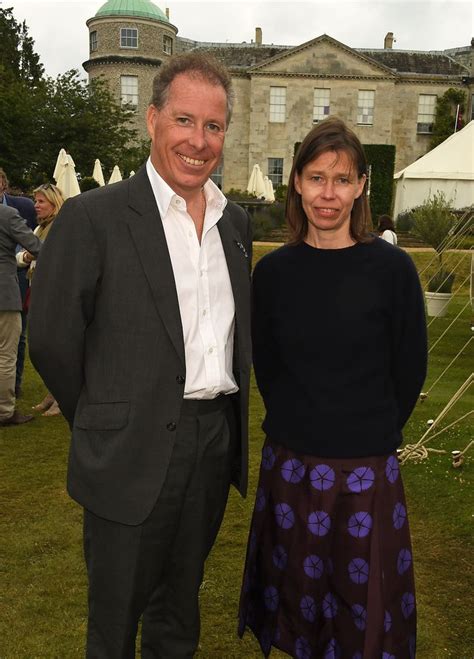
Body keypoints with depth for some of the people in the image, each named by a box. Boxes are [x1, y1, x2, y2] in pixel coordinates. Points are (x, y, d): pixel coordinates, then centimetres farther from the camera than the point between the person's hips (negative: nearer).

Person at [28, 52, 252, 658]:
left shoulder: (236, 222, 7)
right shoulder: (93, 216, -12)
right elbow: (51, 340, -9)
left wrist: (223, 415, 10)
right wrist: (105, 425, 1)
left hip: (216, 443, 5)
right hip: (134, 453, -5)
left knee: (180, 602, 24)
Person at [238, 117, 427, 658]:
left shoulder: (391, 269, -10)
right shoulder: (273, 271, -2)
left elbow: (410, 368, -1)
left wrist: (371, 433, 4)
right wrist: (295, 427, 6)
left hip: (365, 470, -2)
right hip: (288, 465, 2)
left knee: (364, 603, 13)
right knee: (296, 591, 18)